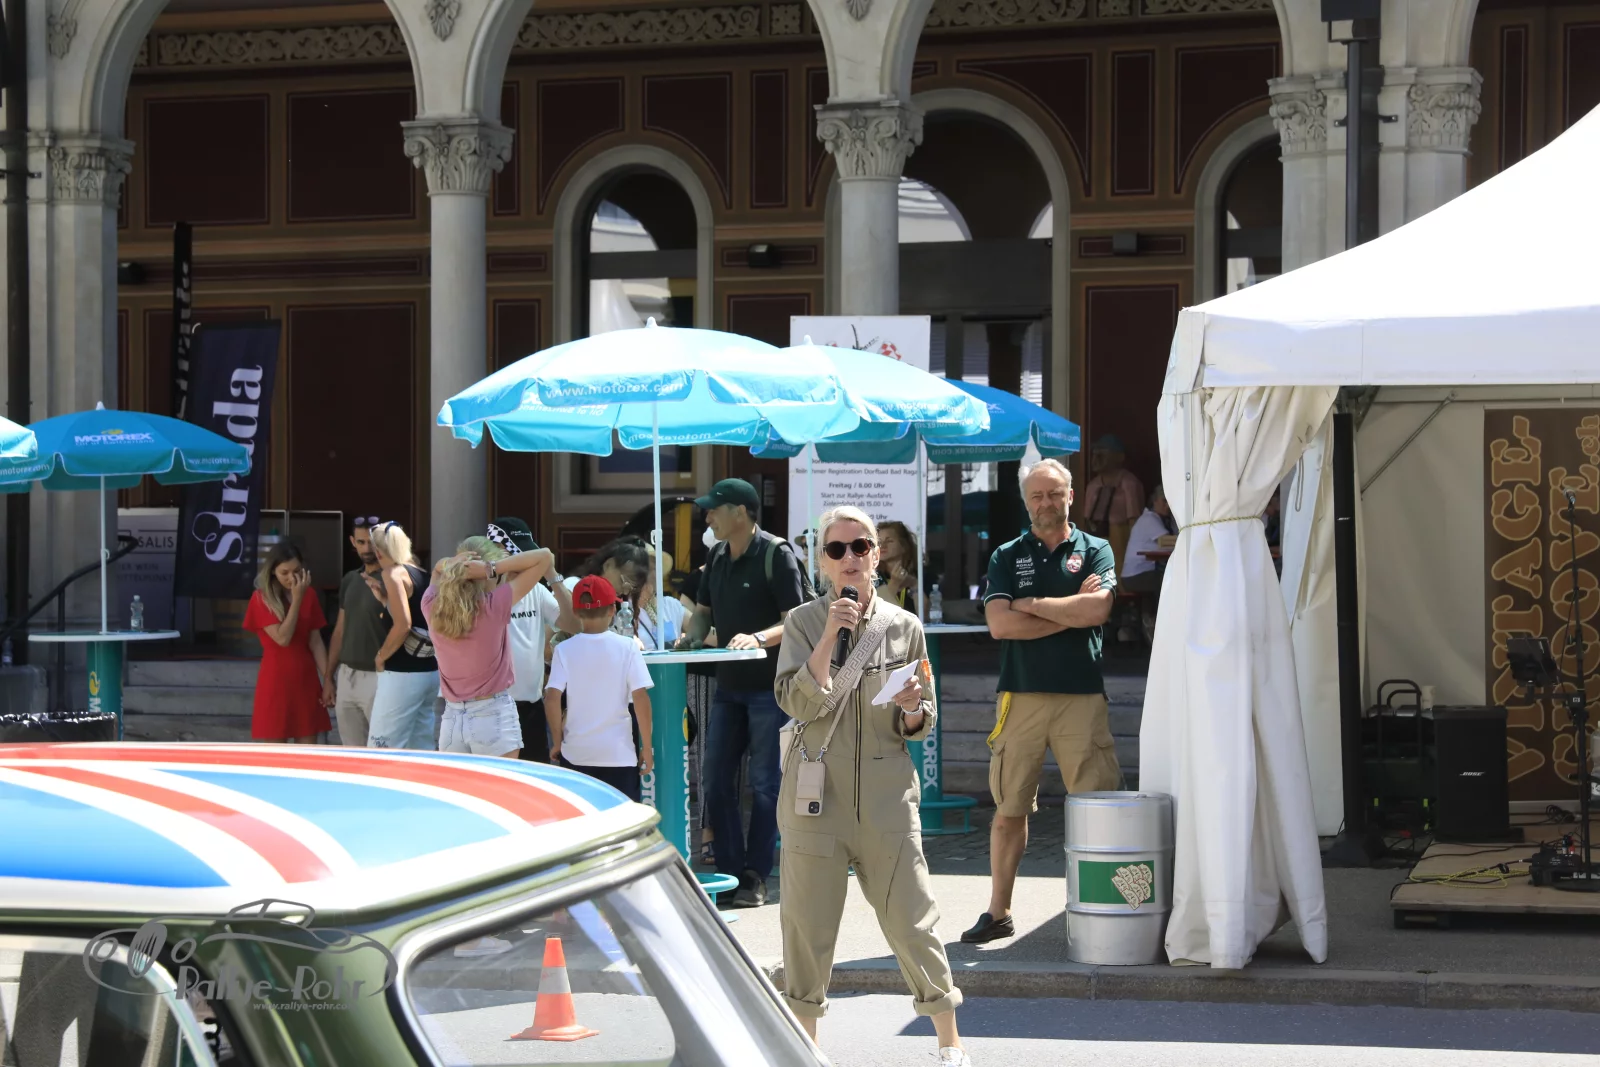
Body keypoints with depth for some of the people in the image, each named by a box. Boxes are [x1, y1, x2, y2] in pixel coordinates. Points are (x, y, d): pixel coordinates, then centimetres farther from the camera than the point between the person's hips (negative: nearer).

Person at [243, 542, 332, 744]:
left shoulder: (309, 595, 5)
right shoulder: (261, 598, -8)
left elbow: (316, 642, 5)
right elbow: (282, 638, -18)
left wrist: (328, 679, -1)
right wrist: (297, 599, -18)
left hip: (306, 680, 4)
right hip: (276, 681, -4)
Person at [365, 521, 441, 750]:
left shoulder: (393, 573, -10)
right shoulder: (421, 574, 14)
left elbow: (403, 624, -20)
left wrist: (380, 658, -8)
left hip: (402, 674, -9)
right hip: (430, 672, 9)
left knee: (381, 751, -6)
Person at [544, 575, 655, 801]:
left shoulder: (565, 649, -3)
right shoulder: (627, 647, -5)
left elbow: (552, 699, -9)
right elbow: (641, 698, -8)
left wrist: (557, 741, 4)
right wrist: (646, 746, 0)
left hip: (576, 753, 1)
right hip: (619, 753, -1)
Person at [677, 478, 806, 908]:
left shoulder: (776, 554, -11)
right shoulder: (717, 556, 10)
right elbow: (704, 609, 20)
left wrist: (760, 637, -30)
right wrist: (694, 634, -1)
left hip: (769, 685, -7)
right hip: (728, 683, 7)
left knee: (765, 783, 0)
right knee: (716, 782, 6)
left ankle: (756, 877, 6)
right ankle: (729, 872, 14)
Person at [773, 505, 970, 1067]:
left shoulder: (904, 626, 6)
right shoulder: (803, 622, 2)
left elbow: (924, 723, 11)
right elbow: (797, 702, -12)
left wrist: (912, 712, -12)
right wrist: (830, 637, -20)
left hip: (886, 797, 1)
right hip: (816, 794, 0)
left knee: (912, 918, -1)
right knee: (808, 921, 4)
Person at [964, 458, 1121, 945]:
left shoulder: (1094, 551, 9)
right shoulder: (1007, 557, 11)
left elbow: (1096, 610, -10)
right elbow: (999, 624, -4)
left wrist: (1030, 604, -4)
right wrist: (1070, 612, -5)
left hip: (1082, 696, -1)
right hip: (1021, 695, 1)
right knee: (1009, 808, 4)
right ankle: (998, 912, 12)